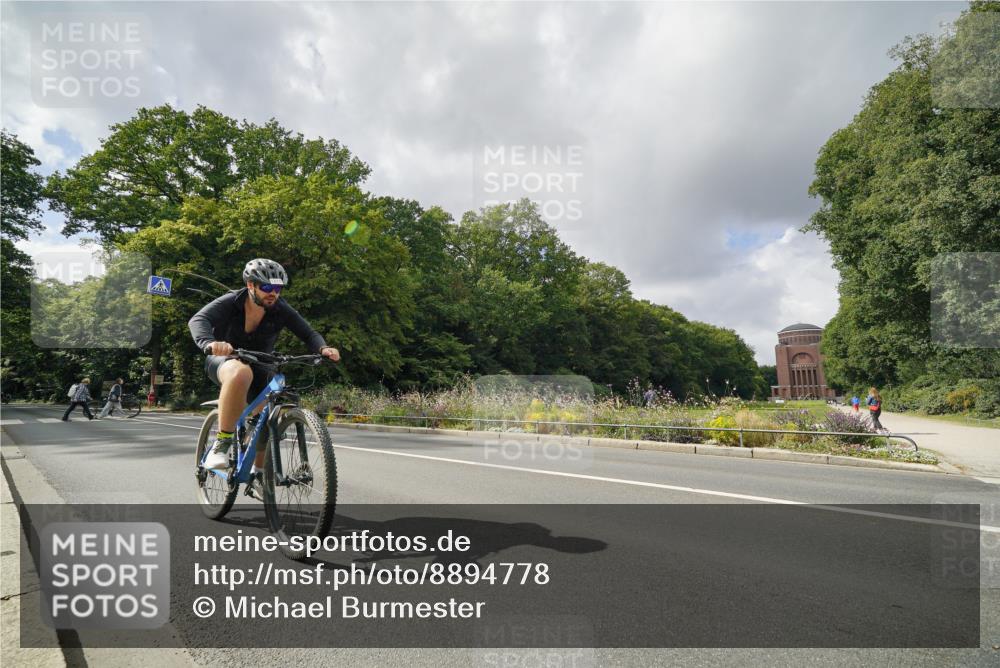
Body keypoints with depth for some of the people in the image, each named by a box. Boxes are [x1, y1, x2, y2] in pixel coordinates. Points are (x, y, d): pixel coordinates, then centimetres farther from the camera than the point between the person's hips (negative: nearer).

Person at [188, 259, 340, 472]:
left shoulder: (281, 309, -16)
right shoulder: (231, 302, -22)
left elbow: (309, 334, -17)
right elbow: (197, 320, -37)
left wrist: (323, 348, -40)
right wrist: (210, 344, -59)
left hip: (259, 368, 4)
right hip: (224, 361, -4)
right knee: (241, 373, -39)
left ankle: (258, 470, 23)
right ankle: (221, 443, -31)